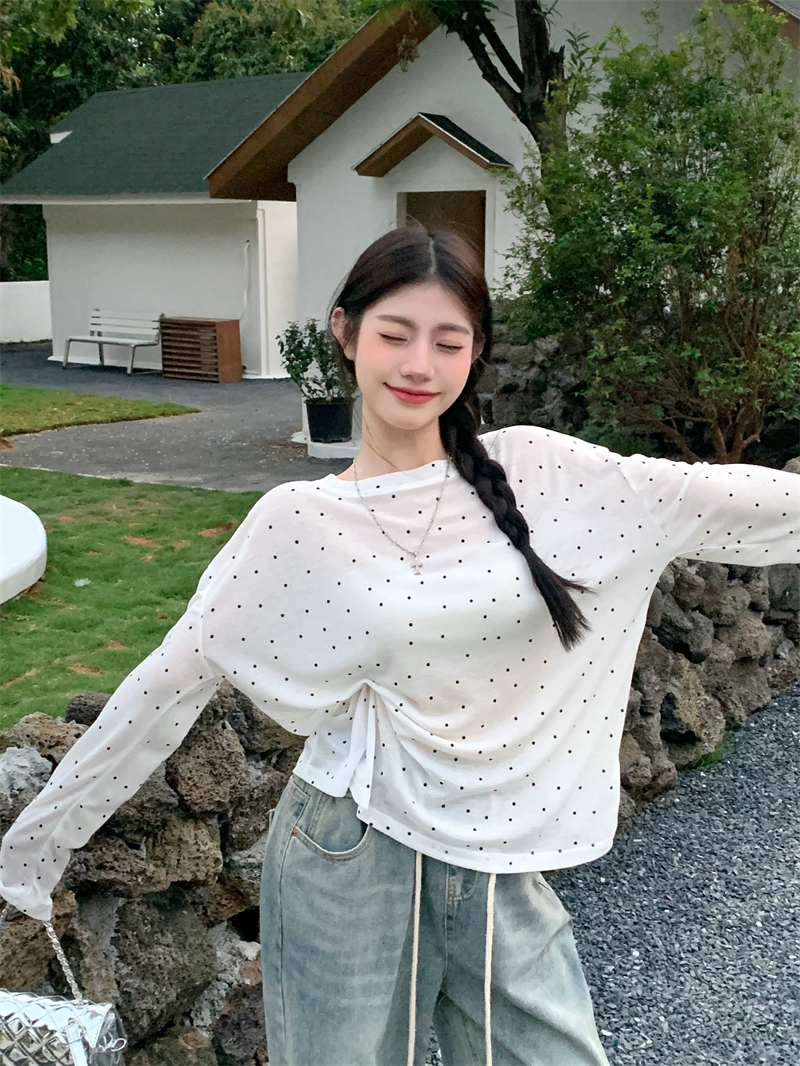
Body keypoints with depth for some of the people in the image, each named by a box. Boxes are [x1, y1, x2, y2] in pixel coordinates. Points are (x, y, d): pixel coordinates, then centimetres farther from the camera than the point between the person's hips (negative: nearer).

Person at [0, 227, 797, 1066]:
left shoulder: (534, 470, -3)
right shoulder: (297, 522, -7)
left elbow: (706, 496, 0)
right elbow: (172, 679, -4)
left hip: (503, 874, 2)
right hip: (349, 867, -2)